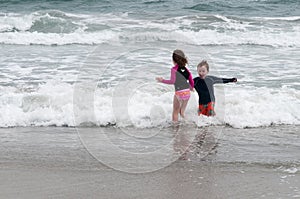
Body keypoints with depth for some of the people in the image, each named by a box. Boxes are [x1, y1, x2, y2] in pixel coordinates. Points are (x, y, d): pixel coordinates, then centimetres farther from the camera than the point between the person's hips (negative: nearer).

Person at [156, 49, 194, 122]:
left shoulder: (174, 69, -7)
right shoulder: (186, 69, 9)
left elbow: (172, 81, -16)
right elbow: (191, 81, 14)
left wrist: (162, 80, -4)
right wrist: (191, 88, 33)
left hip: (179, 93, -5)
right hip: (187, 92, 5)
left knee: (175, 112, 10)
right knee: (182, 112, 22)